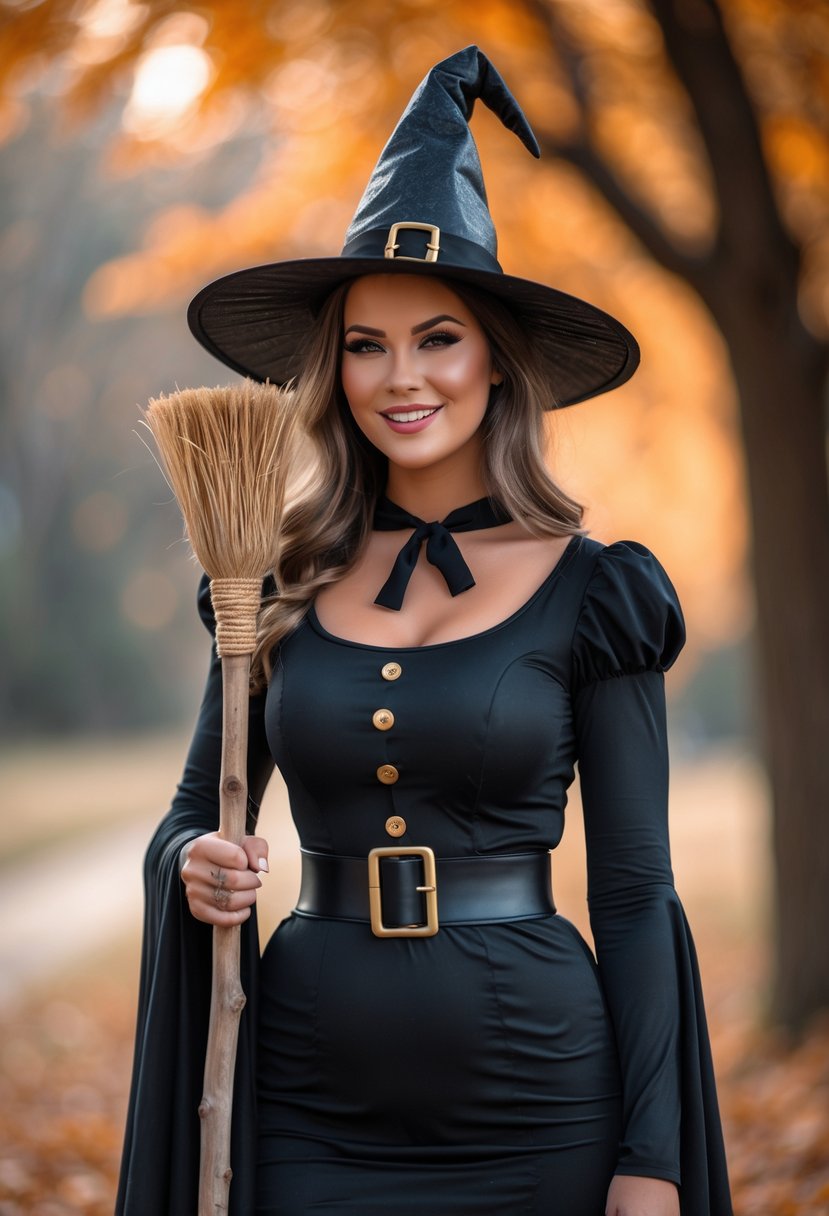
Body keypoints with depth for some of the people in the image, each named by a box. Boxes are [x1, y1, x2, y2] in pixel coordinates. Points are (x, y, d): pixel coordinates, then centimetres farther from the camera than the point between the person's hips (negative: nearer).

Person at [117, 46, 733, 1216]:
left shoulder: (588, 592, -3)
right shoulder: (285, 586, 4)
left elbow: (634, 896, -3)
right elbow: (192, 813, 13)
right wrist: (197, 866, -10)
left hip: (534, 1118, -2)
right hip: (311, 1112, 2)